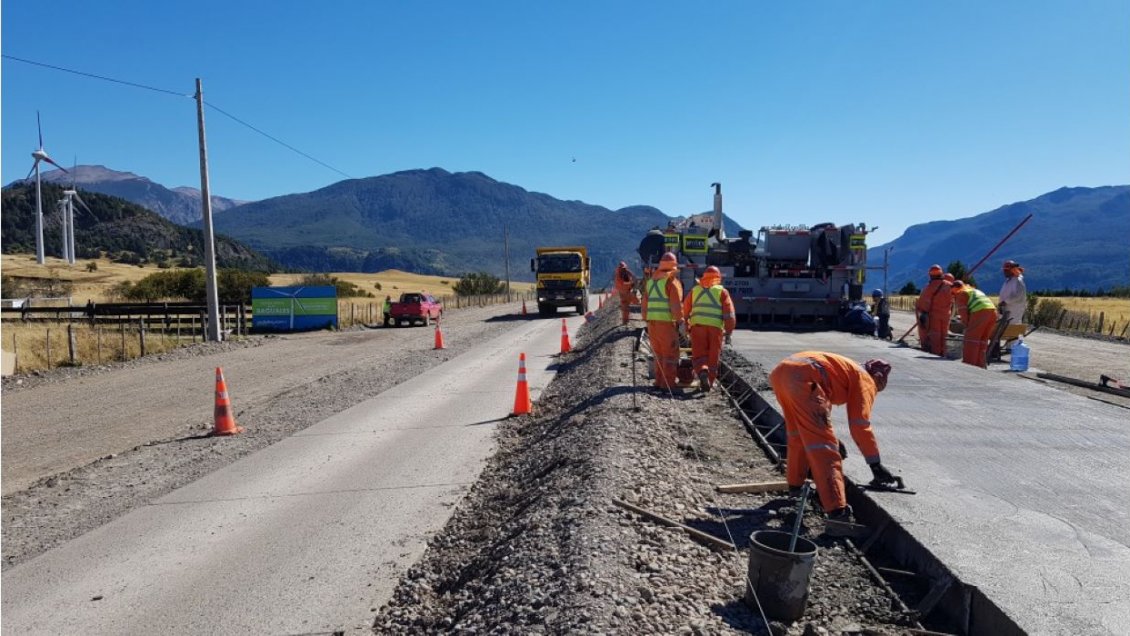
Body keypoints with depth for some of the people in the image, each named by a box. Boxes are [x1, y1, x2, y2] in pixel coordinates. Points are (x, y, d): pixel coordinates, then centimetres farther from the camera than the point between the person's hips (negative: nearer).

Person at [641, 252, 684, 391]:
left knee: (658, 353, 16)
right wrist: (680, 322, -9)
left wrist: (647, 320, 20)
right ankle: (668, 382, 0)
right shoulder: (672, 281, -10)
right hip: (667, 323, -7)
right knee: (670, 353, 0)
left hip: (652, 322, 7)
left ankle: (660, 380, 19)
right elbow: (676, 305, -15)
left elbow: (645, 303, 15)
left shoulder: (651, 281, 12)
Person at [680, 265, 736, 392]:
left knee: (698, 355, 1)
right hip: (715, 327, -1)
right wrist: (728, 333, 2)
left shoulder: (695, 289, 17)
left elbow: (685, 309, 19)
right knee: (712, 358, 10)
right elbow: (729, 314, 1)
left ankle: (702, 372, -26)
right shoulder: (722, 291, 10)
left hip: (697, 325, 1)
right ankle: (708, 381, 11)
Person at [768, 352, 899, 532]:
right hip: (802, 378, -9)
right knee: (824, 444, -7)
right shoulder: (864, 379, 17)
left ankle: (795, 483, 45)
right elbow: (860, 425, 9)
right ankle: (837, 512, -11)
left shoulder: (847, 370, 40)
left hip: (780, 371, 9)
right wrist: (876, 464, 16)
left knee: (799, 433, 30)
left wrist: (832, 439, 61)